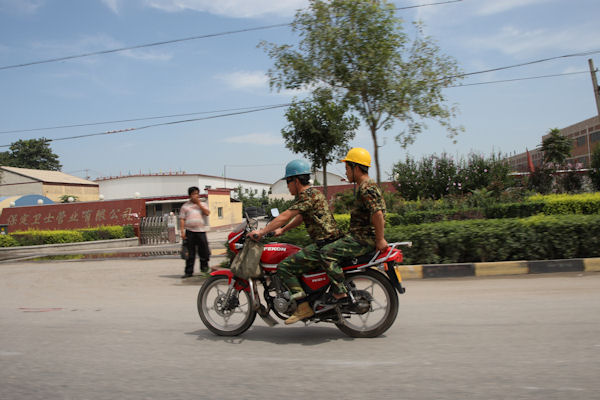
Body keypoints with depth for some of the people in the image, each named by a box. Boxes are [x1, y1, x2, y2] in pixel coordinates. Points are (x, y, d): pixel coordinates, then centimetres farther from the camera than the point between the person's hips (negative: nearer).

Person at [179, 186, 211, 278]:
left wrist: (199, 204, -4)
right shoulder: (185, 206, 9)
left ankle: (204, 268, 20)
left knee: (204, 251, 2)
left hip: (201, 231, 1)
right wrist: (182, 231, -4)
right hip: (189, 231, -1)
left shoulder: (202, 204, 15)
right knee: (190, 253, 1)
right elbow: (182, 219, 5)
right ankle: (189, 272, 8)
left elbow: (207, 213, -3)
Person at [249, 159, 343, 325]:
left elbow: (285, 216, -18)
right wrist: (282, 230, 25)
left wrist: (262, 231, -14)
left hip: (323, 246, -11)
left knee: (284, 267, -12)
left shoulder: (307, 195, -14)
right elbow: (300, 217, 28)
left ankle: (303, 307, -10)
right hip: (328, 242, 11)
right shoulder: (312, 192, 18)